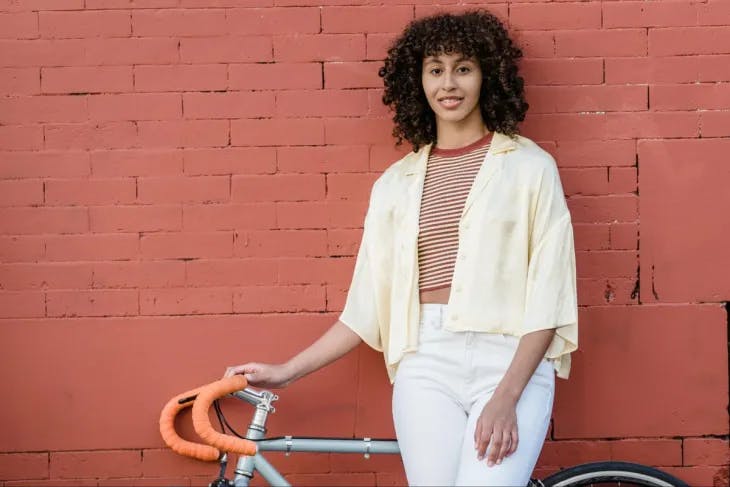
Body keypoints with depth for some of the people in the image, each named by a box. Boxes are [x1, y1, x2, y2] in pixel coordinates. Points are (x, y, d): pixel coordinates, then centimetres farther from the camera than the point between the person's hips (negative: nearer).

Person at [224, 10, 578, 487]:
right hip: (426, 364, 2)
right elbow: (368, 304, 13)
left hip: (512, 362, -2)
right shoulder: (396, 183, 13)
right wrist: (286, 371, 9)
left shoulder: (530, 166, 4)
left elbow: (547, 293, -1)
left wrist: (506, 396, -12)